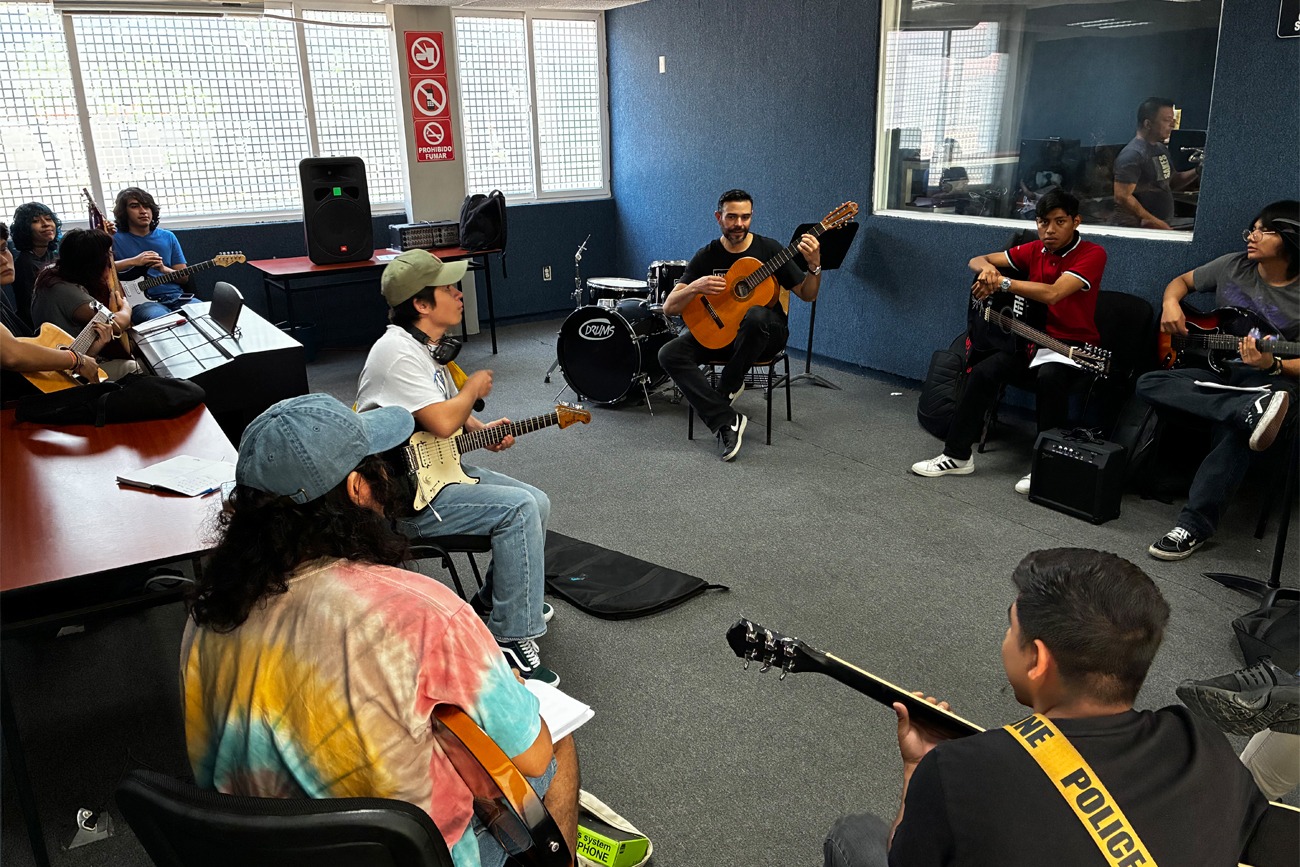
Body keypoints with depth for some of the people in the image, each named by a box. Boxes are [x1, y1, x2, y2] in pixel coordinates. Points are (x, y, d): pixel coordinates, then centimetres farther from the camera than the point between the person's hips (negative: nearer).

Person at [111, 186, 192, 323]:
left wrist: (163, 269, -7)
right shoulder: (115, 239, 7)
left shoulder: (167, 237, 16)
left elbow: (184, 277, 13)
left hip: (176, 297, 4)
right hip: (142, 301, -4)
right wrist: (133, 262, -16)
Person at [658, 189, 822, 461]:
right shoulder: (706, 256, 1)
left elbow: (807, 295, -1)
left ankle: (727, 387, -15)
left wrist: (814, 266, -21)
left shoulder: (768, 249, -3)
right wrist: (695, 287, -25)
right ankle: (725, 420, -26)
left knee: (755, 316, -40)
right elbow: (669, 307, -5)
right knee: (669, 354, -22)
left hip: (766, 335, -3)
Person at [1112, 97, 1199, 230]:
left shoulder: (1161, 149, 12)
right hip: (1136, 229, -9)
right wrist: (1152, 222, -22)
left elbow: (1170, 182, 23)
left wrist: (1196, 172, 5)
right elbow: (1122, 197, -22)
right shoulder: (1133, 154, -17)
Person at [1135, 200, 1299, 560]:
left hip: (1266, 379, -5)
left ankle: (1196, 523, -35)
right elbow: (1182, 281, 21)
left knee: (1235, 430, -39)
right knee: (1148, 384, -25)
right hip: (1216, 371, 5)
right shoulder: (1234, 266, 5)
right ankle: (1251, 413, -41)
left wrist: (1271, 365, -28)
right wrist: (1171, 304, -2)